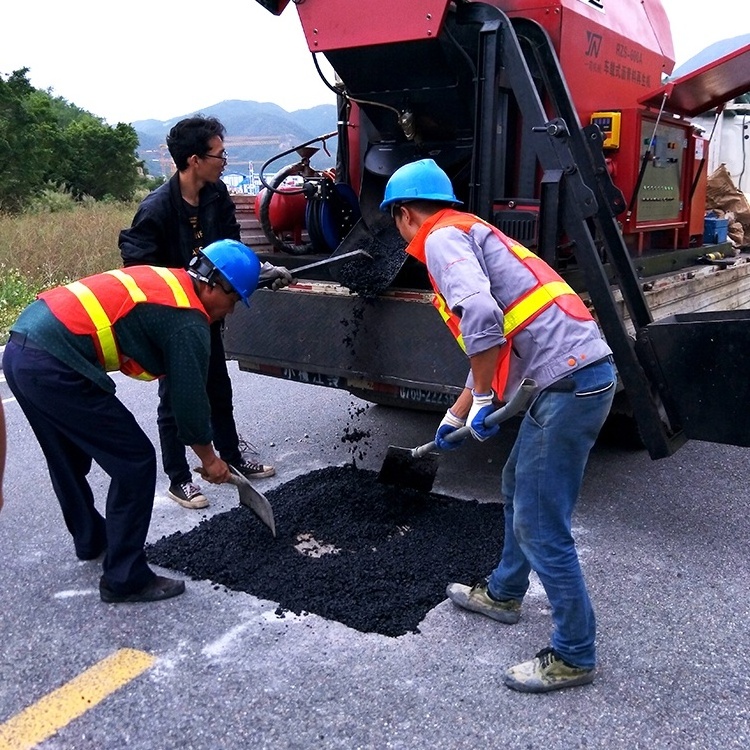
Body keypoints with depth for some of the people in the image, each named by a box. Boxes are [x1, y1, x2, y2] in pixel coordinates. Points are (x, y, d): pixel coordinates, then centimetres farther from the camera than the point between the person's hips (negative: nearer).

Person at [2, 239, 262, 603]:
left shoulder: (165, 280, 18)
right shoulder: (188, 321, -9)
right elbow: (189, 397, -4)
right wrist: (208, 458, 13)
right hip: (54, 367, -10)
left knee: (69, 460, 28)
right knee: (134, 463, 2)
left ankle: (91, 540, 49)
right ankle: (124, 579, 12)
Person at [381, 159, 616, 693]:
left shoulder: (443, 238, -5)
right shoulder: (472, 235, 26)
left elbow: (481, 319, -25)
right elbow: (494, 344, 33)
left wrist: (482, 401, -11)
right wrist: (456, 415, 40)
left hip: (567, 383, -11)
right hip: (582, 371, 11)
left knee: (540, 526, 0)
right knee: (518, 487, 25)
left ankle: (575, 655, 16)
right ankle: (503, 594, 44)